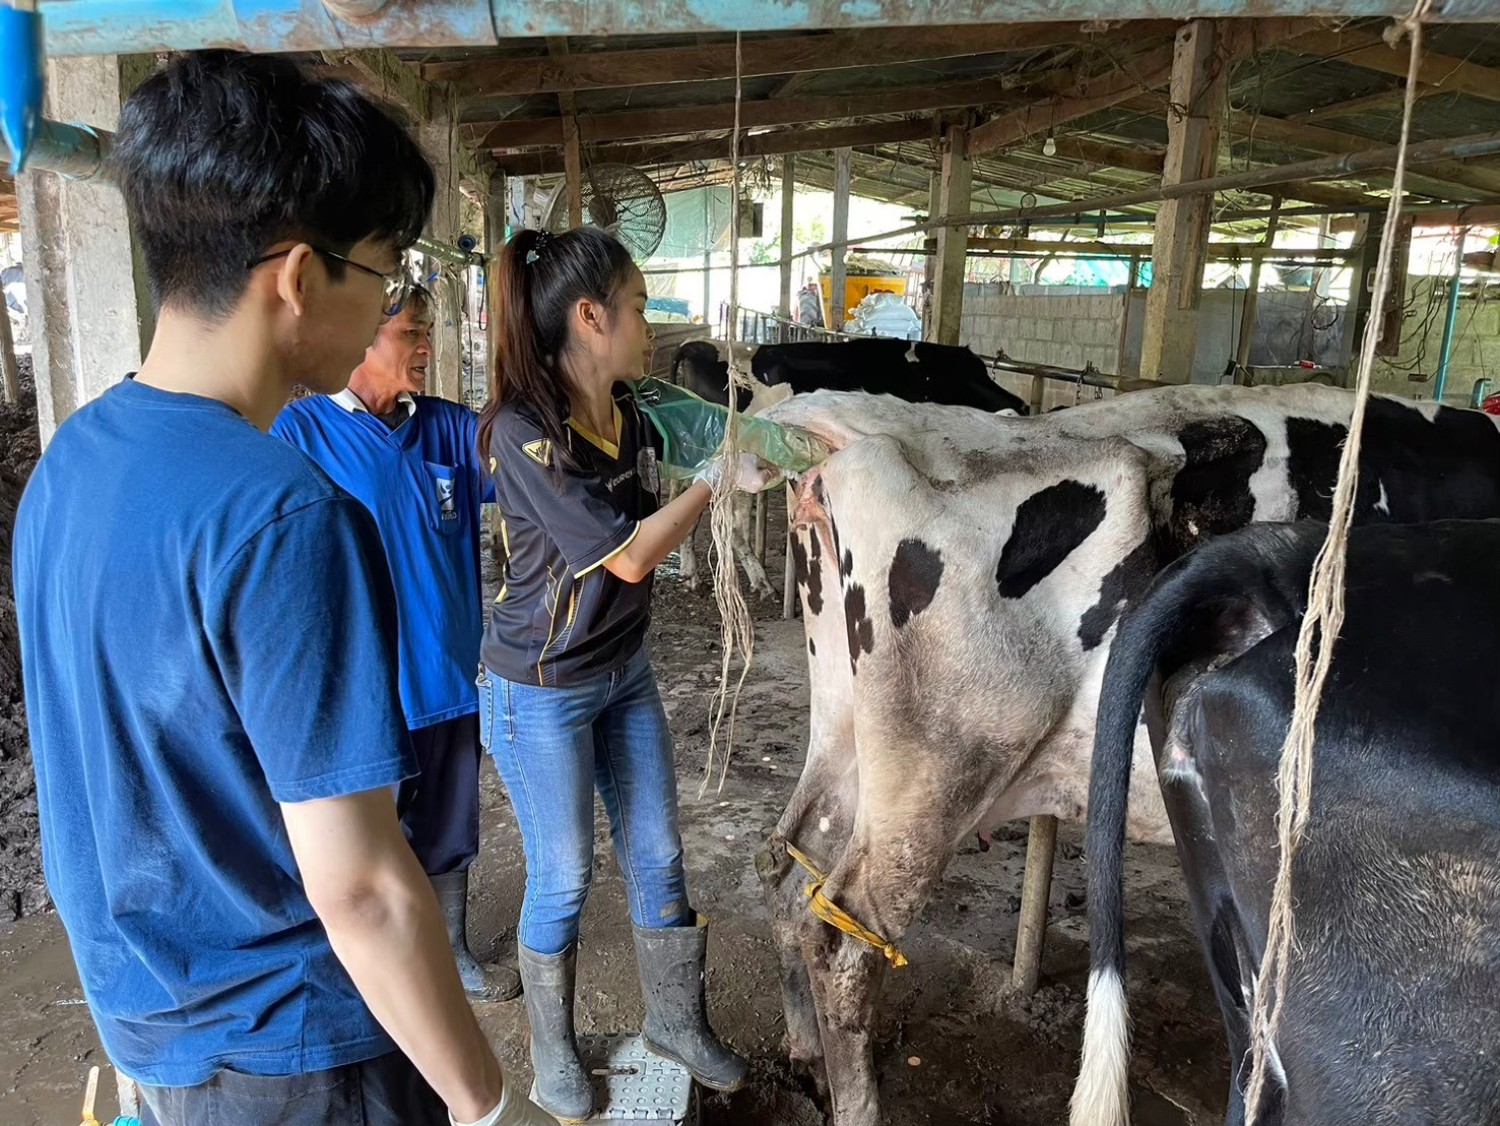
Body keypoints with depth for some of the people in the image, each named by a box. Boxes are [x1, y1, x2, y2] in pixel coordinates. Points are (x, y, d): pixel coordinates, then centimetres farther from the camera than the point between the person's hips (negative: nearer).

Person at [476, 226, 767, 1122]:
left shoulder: (632, 415, -2)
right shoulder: (523, 430, -24)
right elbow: (629, 554, -24)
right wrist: (720, 479, -16)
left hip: (625, 670, 7)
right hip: (541, 690, -7)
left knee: (658, 855, 17)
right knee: (563, 878, 10)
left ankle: (678, 1022, 40)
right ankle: (553, 1052, 37)